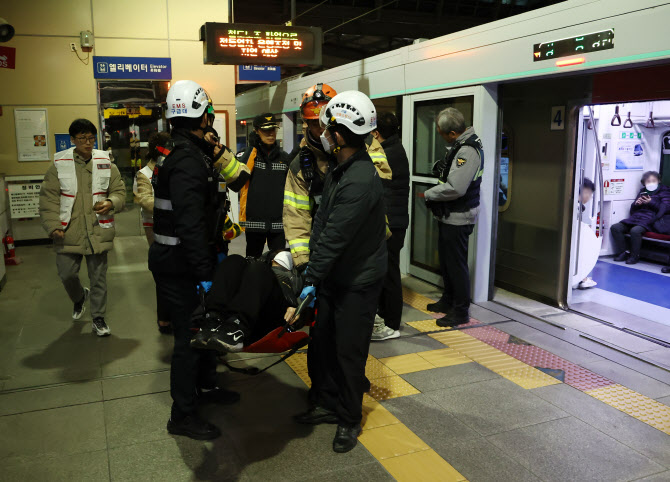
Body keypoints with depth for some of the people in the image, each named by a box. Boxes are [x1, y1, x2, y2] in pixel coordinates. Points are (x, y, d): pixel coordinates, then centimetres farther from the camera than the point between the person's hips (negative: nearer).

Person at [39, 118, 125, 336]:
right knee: (66, 274, 8)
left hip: (98, 231, 0)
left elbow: (120, 192, 5)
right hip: (68, 233, 0)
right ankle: (79, 297, 42)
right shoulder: (59, 165, -1)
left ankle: (98, 318, 24)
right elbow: (48, 198, -1)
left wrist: (110, 203, -17)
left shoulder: (106, 164, 2)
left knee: (98, 277, 9)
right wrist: (53, 226, -11)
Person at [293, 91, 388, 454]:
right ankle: (328, 404, 35)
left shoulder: (361, 182, -27)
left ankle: (349, 419, 24)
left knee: (349, 350, 5)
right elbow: (321, 221, 9)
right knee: (322, 342, 16)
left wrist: (312, 279, -21)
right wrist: (309, 266, 7)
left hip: (358, 282, -9)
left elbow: (334, 237, -26)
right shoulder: (338, 172, 5)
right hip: (333, 276, 9)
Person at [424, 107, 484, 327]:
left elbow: (455, 188, -28)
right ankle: (448, 301, 35)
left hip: (459, 218, -11)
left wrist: (428, 195, -15)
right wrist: (441, 167, 5)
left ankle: (461, 311, 10)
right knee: (446, 259, 20)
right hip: (449, 216, 11)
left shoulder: (468, 150, -23)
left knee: (457, 264, -2)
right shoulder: (459, 145, 10)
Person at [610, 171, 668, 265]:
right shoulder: (642, 191, 25)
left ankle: (634, 256, -19)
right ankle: (623, 252, -8)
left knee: (635, 230, -37)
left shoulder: (663, 192, 11)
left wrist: (651, 202, -12)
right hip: (635, 217, 6)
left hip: (648, 220, -6)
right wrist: (636, 204, 2)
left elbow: (663, 209, -2)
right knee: (615, 227, -16)